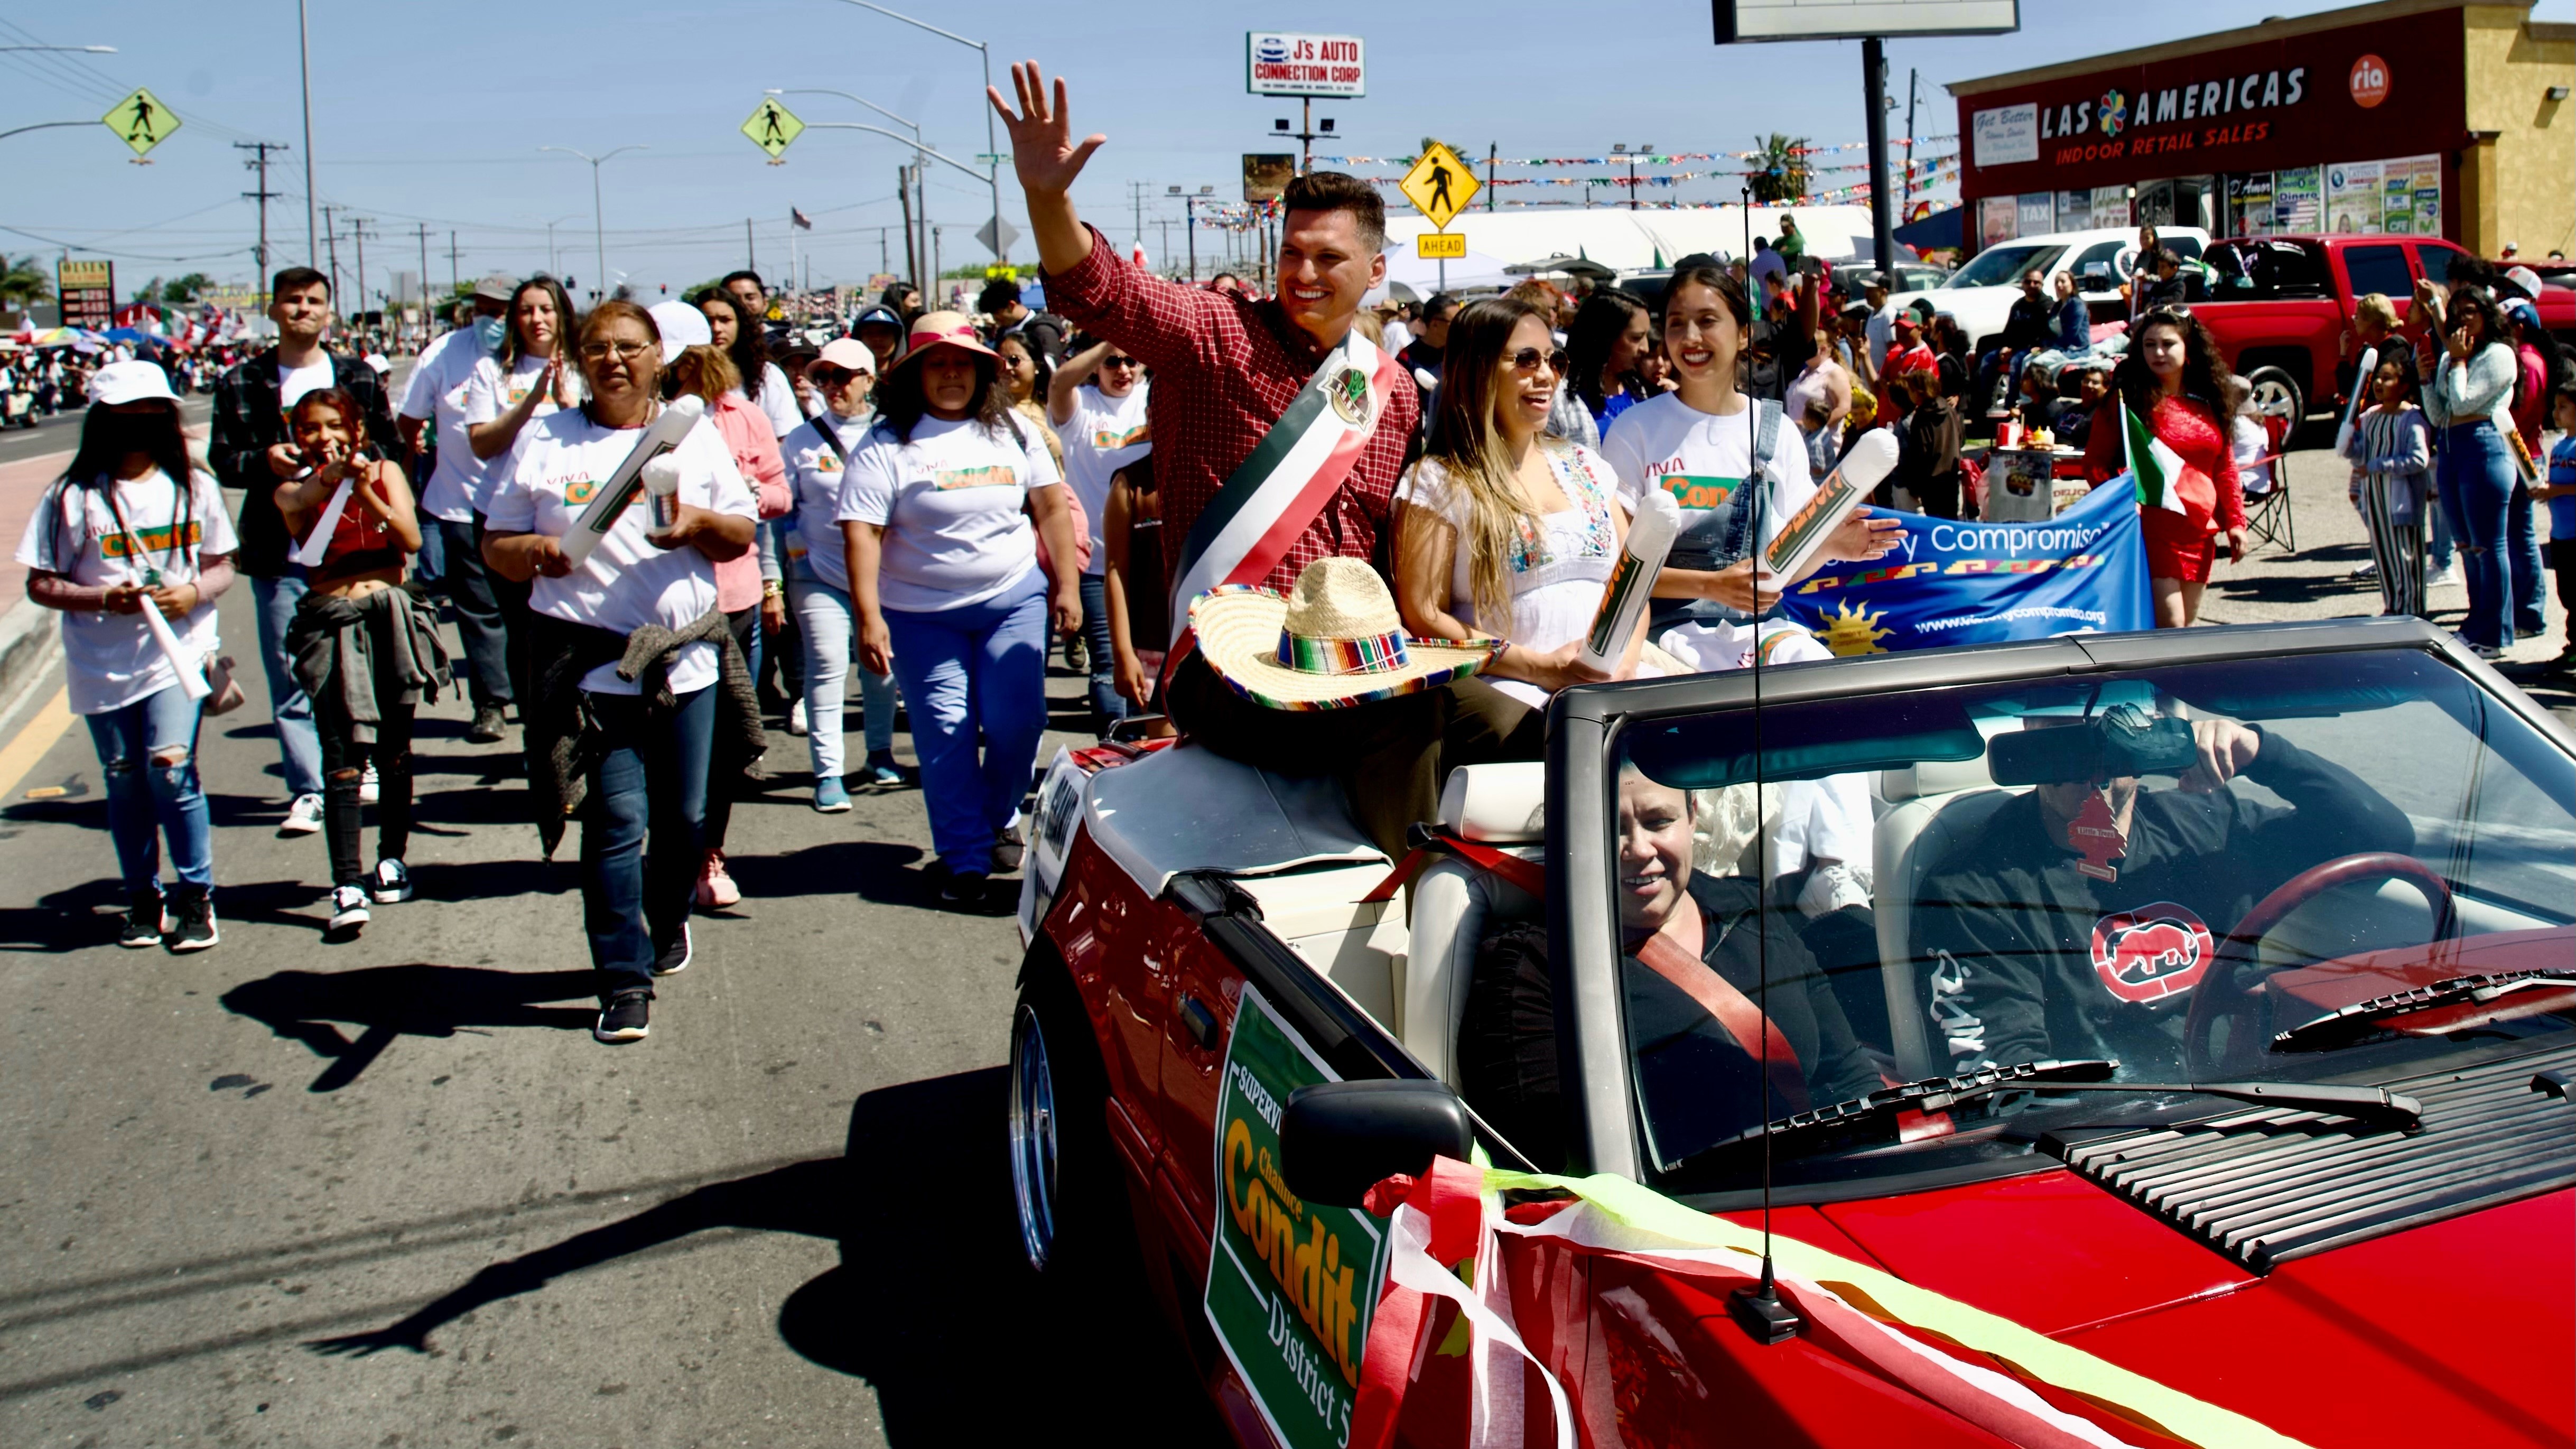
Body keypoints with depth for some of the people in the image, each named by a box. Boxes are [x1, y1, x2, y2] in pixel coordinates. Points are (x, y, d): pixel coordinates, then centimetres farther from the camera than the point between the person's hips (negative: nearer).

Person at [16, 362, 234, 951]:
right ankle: (142, 899, 24)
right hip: (102, 664, 1)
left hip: (178, 653, -1)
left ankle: (195, 895, 1)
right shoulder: (74, 496, 0)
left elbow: (222, 567, 10)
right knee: (124, 783, 9)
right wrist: (104, 598, -16)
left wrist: (194, 593, -11)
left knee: (171, 767, -14)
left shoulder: (193, 487, 5)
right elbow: (41, 584, 1)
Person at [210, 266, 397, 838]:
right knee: (290, 675, -2)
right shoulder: (242, 384, 7)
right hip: (279, 554, -1)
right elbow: (222, 461, 6)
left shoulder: (359, 378, 9)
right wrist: (263, 461, -14)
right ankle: (308, 790, 2)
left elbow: (391, 449, 10)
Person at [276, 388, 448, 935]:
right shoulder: (296, 489, 7)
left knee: (392, 750, 10)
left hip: (390, 616, 1)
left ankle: (391, 858, 27)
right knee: (342, 757, -9)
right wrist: (333, 473, -38)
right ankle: (347, 885, -14)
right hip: (332, 625, -1)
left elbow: (411, 540, -6)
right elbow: (296, 500, -19)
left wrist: (365, 492, -19)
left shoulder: (384, 472, 8)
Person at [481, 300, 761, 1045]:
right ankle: (624, 982, -1)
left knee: (684, 816, 9)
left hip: (686, 656, 2)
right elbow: (495, 544, 9)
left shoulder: (694, 434, 11)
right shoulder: (542, 441, 7)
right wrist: (534, 551, -14)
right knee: (617, 821, -7)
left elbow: (742, 536, 10)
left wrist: (700, 524, -11)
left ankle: (668, 924, 36)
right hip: (591, 665, -2)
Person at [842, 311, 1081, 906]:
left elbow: (1050, 507, 10)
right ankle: (965, 858, 11)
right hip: (922, 615, -2)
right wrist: (869, 618, -18)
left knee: (1016, 721, -4)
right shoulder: (887, 444, -5)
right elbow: (861, 533, -11)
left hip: (1014, 599, 2)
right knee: (946, 735, -1)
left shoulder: (1010, 431, 6)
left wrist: (1066, 585, 5)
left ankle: (1000, 818, 24)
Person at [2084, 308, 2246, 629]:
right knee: (2169, 624, -14)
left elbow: (2225, 468, 18)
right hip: (2152, 527, -6)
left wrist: (2235, 521, 11)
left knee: (2186, 624, 10)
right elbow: (2094, 462, -4)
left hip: (2199, 530, 6)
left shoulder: (2209, 403, 12)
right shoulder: (2131, 398, -3)